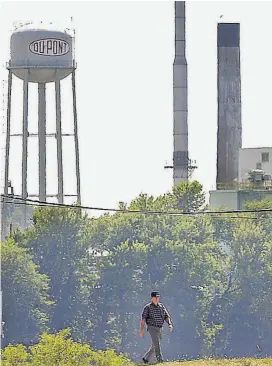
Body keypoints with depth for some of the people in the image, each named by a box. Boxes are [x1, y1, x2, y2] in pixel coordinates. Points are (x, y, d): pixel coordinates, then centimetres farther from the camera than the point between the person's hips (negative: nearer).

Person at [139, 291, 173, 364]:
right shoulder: (147, 307, -4)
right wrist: (141, 330, -16)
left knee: (154, 347, 11)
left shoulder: (161, 306, 11)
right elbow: (143, 319, -8)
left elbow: (166, 317, 11)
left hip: (160, 329, 6)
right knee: (156, 344, -18)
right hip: (152, 328, -6)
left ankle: (146, 359, 25)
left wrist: (170, 324, -8)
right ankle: (160, 360, -23)